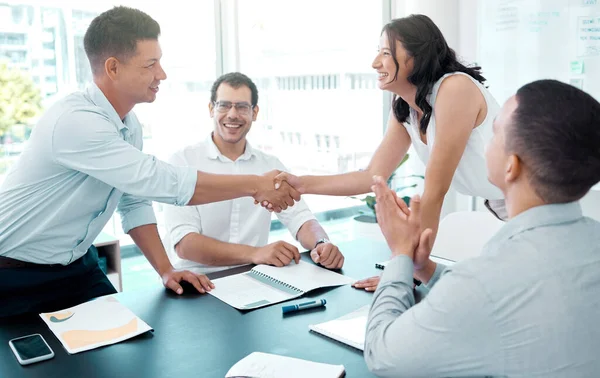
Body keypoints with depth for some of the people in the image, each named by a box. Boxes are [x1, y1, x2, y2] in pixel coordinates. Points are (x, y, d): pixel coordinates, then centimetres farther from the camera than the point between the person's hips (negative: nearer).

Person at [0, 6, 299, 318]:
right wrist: (255, 185, -26)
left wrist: (166, 269, -4)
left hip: (76, 266, 7)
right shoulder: (74, 121, -30)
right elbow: (162, 183, -33)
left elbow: (135, 201, 4)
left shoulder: (129, 124, -2)